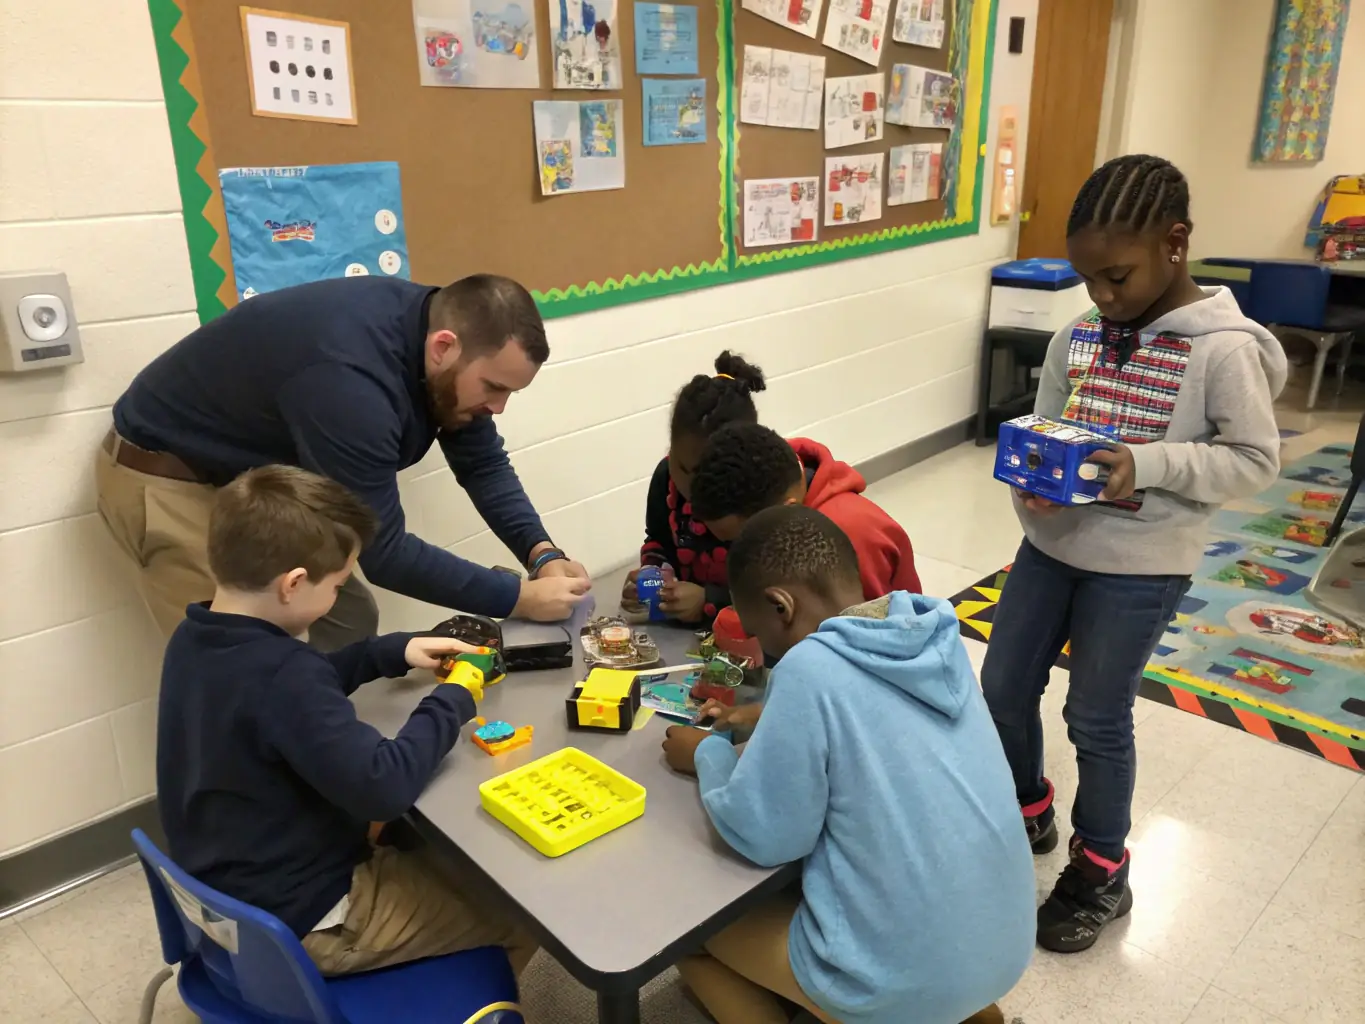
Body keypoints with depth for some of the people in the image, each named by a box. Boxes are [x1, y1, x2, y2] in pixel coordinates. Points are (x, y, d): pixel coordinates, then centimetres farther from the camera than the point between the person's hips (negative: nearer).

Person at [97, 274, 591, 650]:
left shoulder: (443, 324, -12)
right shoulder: (350, 380, -39)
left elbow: (483, 464, -4)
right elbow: (381, 550, -32)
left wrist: (544, 556, -18)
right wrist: (521, 597, -27)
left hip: (257, 474, 8)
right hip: (165, 479, -8)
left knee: (350, 621, 7)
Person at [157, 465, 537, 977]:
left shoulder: (193, 640, -4)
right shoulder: (280, 673, -34)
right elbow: (383, 787, -36)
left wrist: (392, 652, 5)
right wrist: (451, 702, -21)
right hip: (298, 921, -9)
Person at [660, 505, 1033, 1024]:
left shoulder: (812, 666, -23)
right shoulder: (934, 634, -2)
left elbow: (762, 836, -16)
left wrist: (708, 753, 0)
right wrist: (772, 721, 11)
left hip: (907, 979, -7)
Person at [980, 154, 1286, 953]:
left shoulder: (1224, 348, -15)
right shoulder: (1081, 335, 1)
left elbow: (1257, 461, -12)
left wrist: (1147, 465, -25)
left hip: (1141, 566, -6)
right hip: (1051, 544, 6)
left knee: (1096, 718, 6)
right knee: (1002, 689, 14)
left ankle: (1101, 874, 31)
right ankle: (1028, 813, 41)